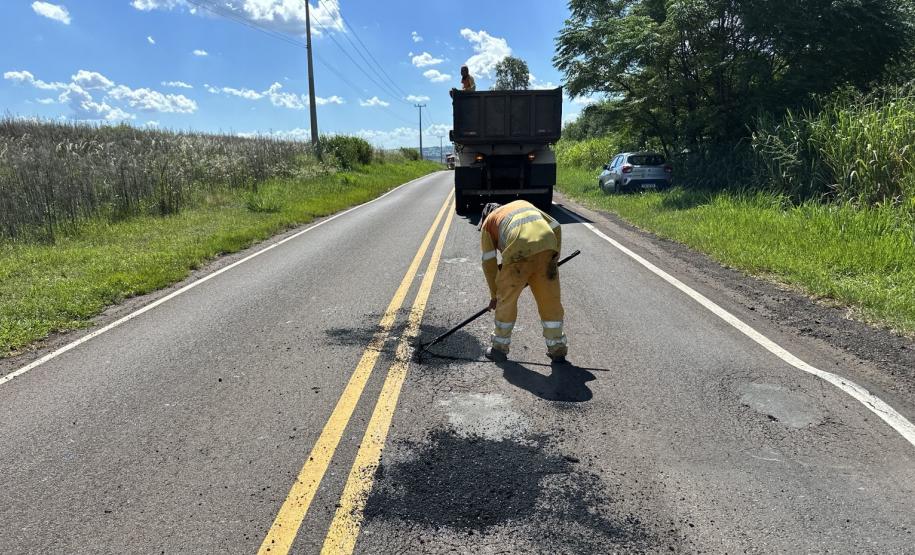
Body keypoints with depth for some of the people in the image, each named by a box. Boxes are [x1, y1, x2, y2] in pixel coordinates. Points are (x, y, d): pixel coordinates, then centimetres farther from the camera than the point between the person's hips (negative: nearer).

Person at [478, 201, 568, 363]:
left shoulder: (487, 223, 27)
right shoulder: (523, 204, 36)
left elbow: (489, 263, 23)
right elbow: (556, 227, 24)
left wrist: (494, 295, 30)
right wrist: (554, 259, 26)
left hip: (519, 253, -3)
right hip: (547, 248, 3)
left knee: (506, 301, 16)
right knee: (551, 301, 15)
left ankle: (499, 348, 28)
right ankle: (557, 350, 26)